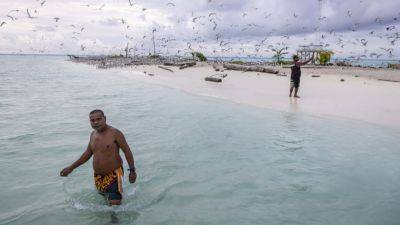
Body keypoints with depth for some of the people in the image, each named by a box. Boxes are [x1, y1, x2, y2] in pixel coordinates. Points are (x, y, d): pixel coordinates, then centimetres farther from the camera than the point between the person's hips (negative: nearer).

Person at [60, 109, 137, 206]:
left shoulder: (115, 133, -13)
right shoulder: (93, 134, 8)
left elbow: (127, 151, -10)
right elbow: (88, 153, 20)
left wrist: (132, 170, -13)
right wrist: (71, 168, 21)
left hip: (113, 175, -7)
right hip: (98, 176, 7)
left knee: (114, 205, -13)